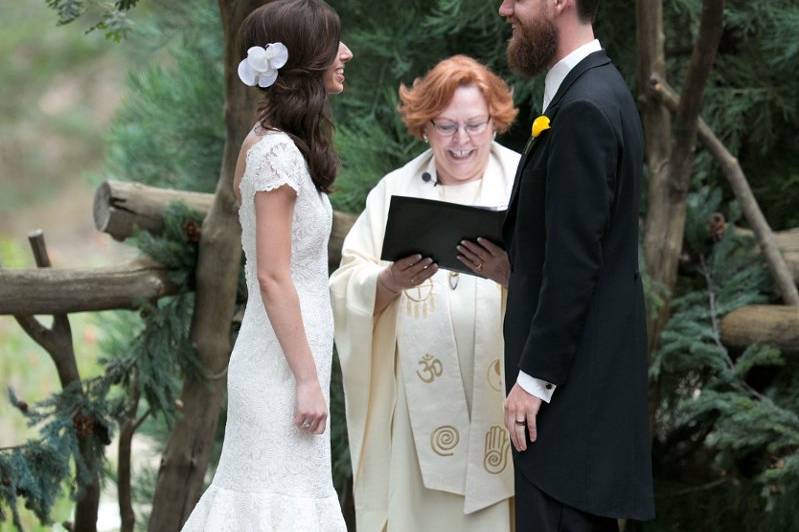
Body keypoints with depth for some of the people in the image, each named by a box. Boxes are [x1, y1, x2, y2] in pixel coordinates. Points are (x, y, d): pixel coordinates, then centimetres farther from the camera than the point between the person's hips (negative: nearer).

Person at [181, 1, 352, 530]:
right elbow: (273, 278, -19)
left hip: (290, 354, 9)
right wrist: (308, 380, -17)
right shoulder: (278, 153, -16)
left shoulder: (274, 143, 13)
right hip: (283, 365, -9)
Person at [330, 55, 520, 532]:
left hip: (502, 395, -2)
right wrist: (391, 282, -16)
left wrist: (515, 275, -27)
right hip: (420, 400, 2)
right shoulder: (396, 191, 11)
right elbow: (349, 290, 5)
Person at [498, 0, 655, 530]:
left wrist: (534, 378, -18)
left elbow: (575, 262, -21)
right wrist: (509, 254, 10)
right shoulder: (597, 91, 14)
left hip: (571, 380, -10)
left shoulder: (584, 110, -18)